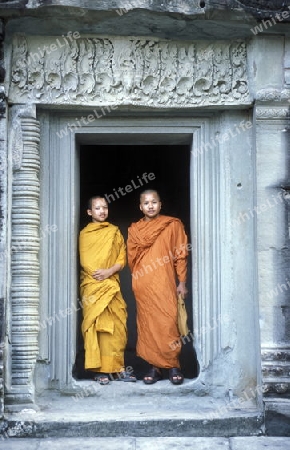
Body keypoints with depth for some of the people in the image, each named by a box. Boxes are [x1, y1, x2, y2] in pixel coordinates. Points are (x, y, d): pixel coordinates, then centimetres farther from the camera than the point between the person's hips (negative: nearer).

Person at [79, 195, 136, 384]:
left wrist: (109, 271, -10)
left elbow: (122, 257, 7)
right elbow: (83, 260, 2)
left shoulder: (115, 231, 14)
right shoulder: (84, 233, 9)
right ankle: (101, 369, -5)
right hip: (92, 285, -2)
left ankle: (117, 367, 5)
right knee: (95, 325, -7)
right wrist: (97, 274, -11)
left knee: (116, 325, -2)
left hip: (112, 285, 2)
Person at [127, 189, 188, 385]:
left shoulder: (173, 225, 4)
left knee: (168, 323, -7)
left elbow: (181, 255, 3)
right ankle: (155, 367, 9)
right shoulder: (134, 229, 11)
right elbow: (131, 257, 15)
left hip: (165, 283, -2)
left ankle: (174, 366, 3)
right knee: (147, 324, 2)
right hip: (143, 285, 2)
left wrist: (182, 281, 0)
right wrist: (137, 279, 10)